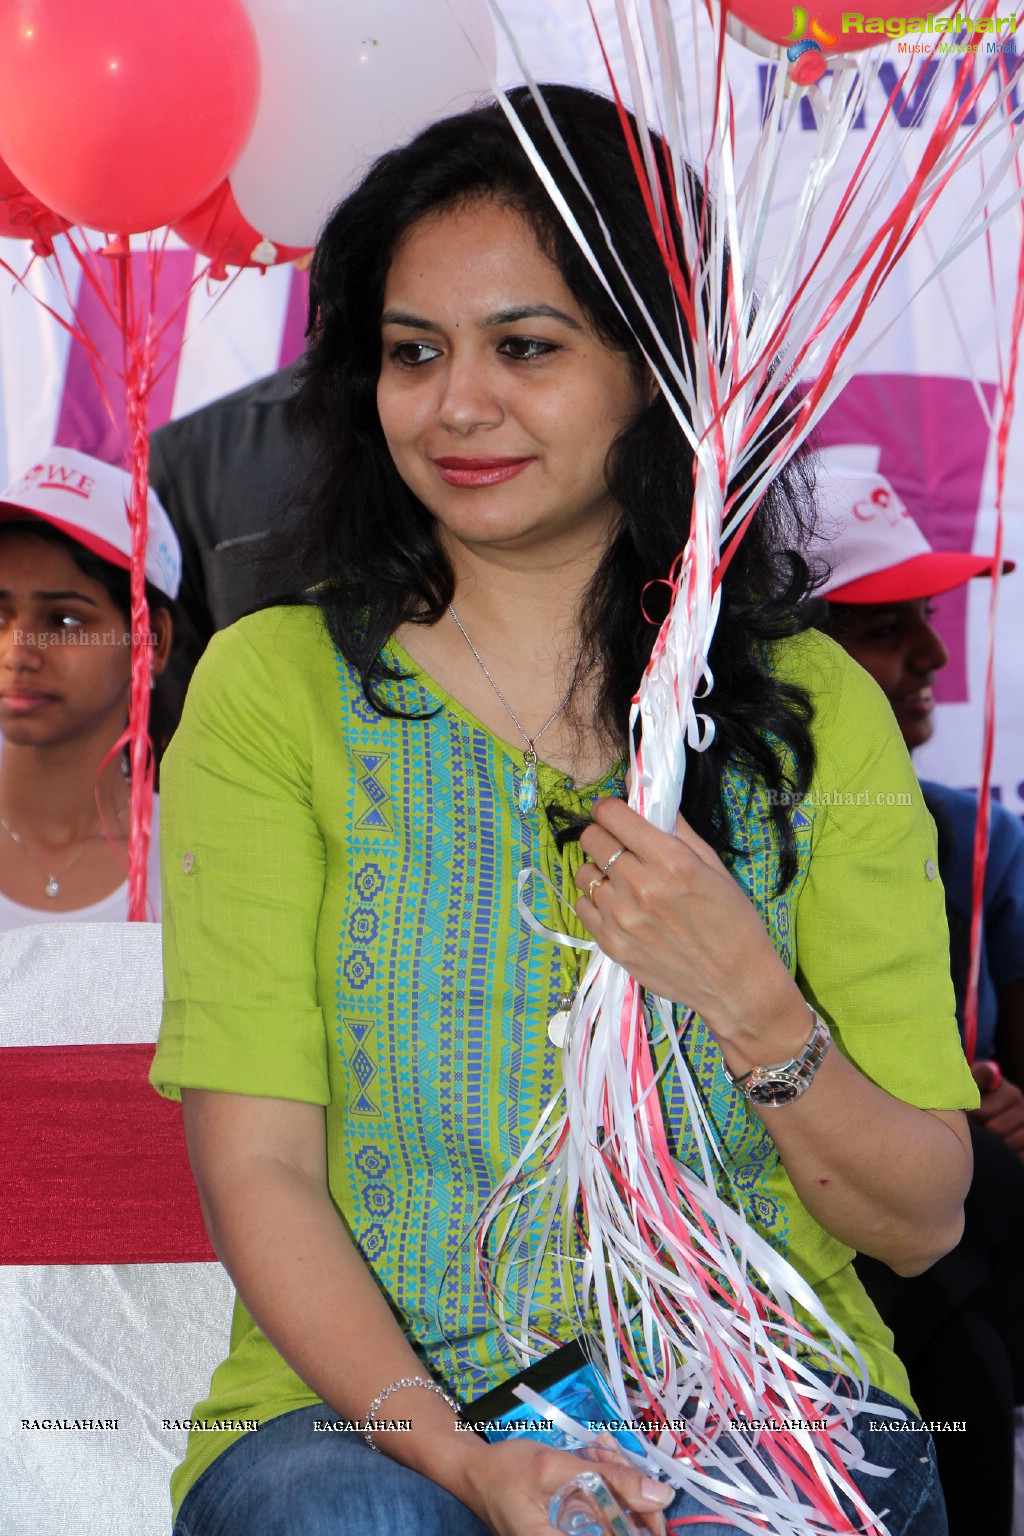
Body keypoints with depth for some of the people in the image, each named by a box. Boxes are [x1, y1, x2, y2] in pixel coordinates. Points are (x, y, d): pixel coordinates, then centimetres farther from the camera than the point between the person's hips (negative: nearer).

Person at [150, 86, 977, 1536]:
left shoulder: (817, 712, 6)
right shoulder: (273, 688, 2)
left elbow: (920, 1224, 5)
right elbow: (254, 1168, -4)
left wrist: (745, 996, -13)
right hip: (366, 1417, 0)